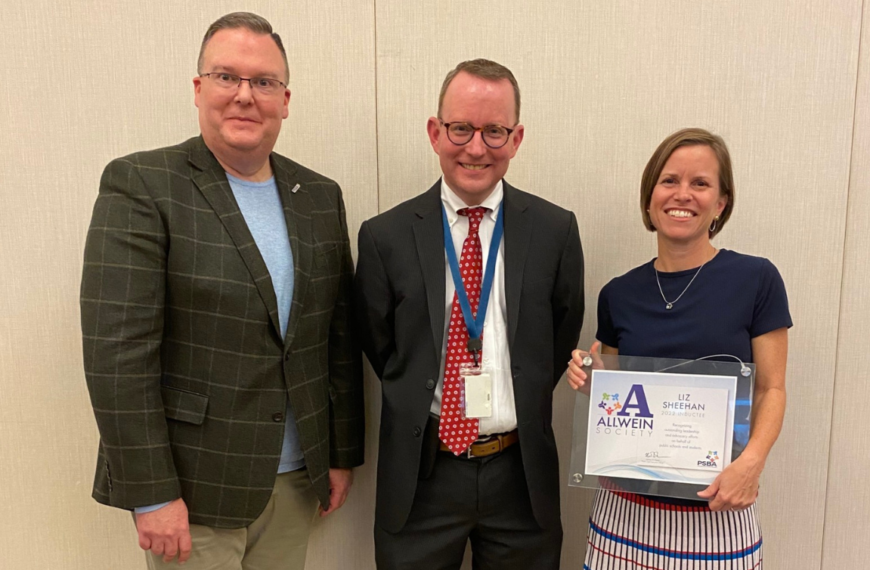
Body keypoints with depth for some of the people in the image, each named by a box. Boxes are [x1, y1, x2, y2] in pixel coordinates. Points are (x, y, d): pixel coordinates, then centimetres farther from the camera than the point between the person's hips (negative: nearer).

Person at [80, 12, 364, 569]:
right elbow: (117, 351, -14)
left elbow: (340, 337, 7)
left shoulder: (320, 196, 6)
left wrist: (343, 454, 9)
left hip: (297, 481, 4)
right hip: (192, 487, -4)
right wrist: (151, 494, -15)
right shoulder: (140, 185, -9)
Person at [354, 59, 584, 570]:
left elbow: (562, 340, 4)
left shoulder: (556, 230, -3)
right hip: (420, 475, 0)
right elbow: (379, 347, 3)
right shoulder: (385, 237, -5)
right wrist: (424, 404, 2)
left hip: (522, 473, 1)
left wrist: (522, 413, 2)